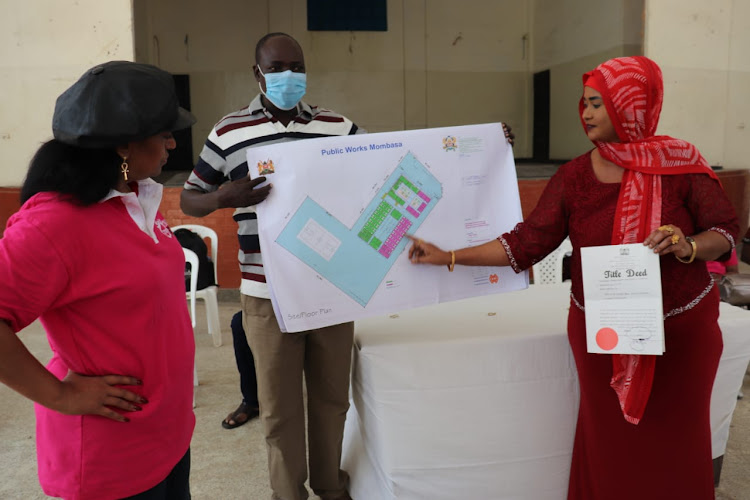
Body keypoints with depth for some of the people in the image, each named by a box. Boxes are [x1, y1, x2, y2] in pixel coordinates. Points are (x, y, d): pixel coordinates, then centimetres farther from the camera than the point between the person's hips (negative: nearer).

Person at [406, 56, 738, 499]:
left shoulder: (681, 163, -6)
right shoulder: (574, 177, -2)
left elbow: (726, 231, -1)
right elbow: (526, 244, -4)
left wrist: (687, 246, -23)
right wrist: (449, 257, -9)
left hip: (682, 329, -1)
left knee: (675, 444, 11)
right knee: (610, 445, 11)